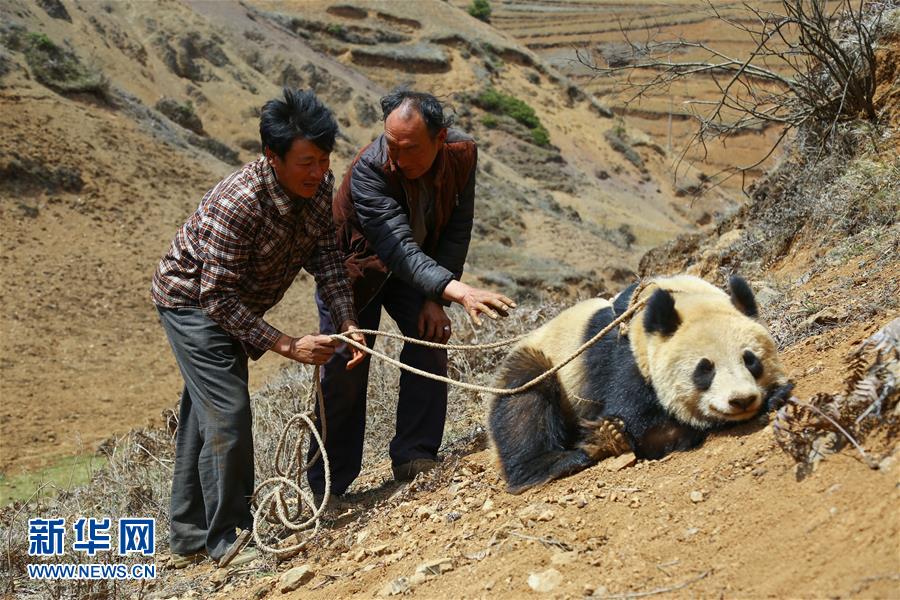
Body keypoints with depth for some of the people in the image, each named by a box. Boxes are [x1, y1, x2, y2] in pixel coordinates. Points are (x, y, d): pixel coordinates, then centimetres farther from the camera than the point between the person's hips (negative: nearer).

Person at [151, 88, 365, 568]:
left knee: (202, 414, 16)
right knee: (227, 413, -14)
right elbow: (218, 297, -34)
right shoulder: (235, 204, -38)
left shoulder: (319, 186, -17)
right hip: (191, 300, -8)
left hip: (232, 304, 8)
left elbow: (325, 256, -11)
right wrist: (287, 346, -36)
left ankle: (189, 537, 29)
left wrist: (347, 323, -25)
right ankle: (227, 538, 2)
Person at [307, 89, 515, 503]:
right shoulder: (368, 170, -38)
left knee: (430, 340, -13)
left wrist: (436, 299, -18)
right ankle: (327, 490, 8)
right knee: (344, 368, -4)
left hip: (421, 261, 4)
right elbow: (399, 248, -45)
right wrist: (458, 291, -58)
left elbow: (457, 231, -12)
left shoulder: (462, 153, -22)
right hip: (355, 266, -4)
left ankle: (415, 458, -1)